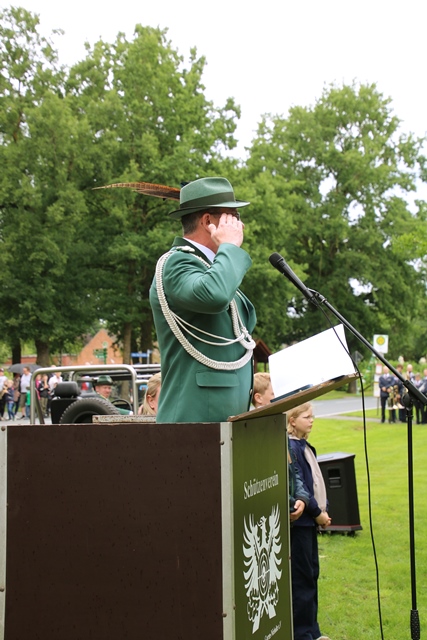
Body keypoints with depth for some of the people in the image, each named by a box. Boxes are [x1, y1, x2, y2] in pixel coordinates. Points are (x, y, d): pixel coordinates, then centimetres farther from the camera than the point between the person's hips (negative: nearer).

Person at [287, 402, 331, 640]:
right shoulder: (290, 447, -17)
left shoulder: (306, 446, 12)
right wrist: (317, 512, -13)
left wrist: (323, 509, 6)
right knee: (302, 578, -1)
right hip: (299, 520, -9)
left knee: (312, 575, 15)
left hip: (310, 521, 9)